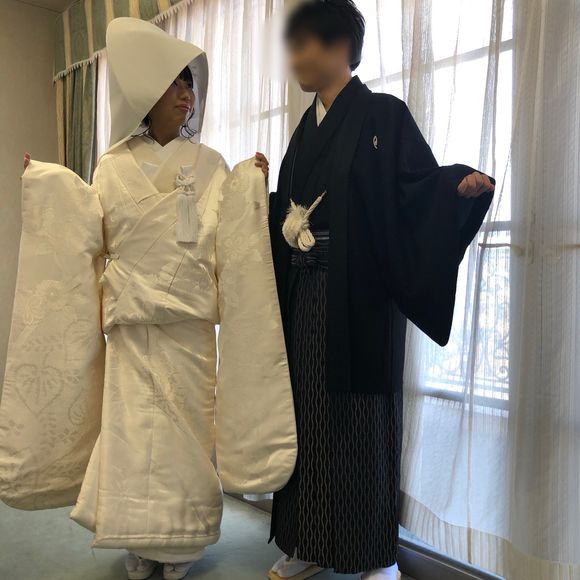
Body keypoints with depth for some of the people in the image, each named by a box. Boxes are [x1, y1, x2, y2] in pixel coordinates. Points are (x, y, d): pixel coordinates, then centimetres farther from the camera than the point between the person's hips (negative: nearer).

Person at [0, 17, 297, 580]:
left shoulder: (212, 166, 6)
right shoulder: (113, 166, 8)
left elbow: (231, 245, 1)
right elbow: (89, 240, 8)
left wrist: (249, 189, -9)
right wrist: (53, 190, 1)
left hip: (189, 321, 0)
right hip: (132, 321, 1)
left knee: (187, 423, 4)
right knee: (131, 426, 3)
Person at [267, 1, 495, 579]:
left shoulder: (384, 114, -3)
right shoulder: (307, 128, 17)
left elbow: (420, 186, -13)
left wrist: (462, 183, -31)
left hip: (361, 296, -7)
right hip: (307, 295, 7)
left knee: (362, 418, 1)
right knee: (308, 414, 10)